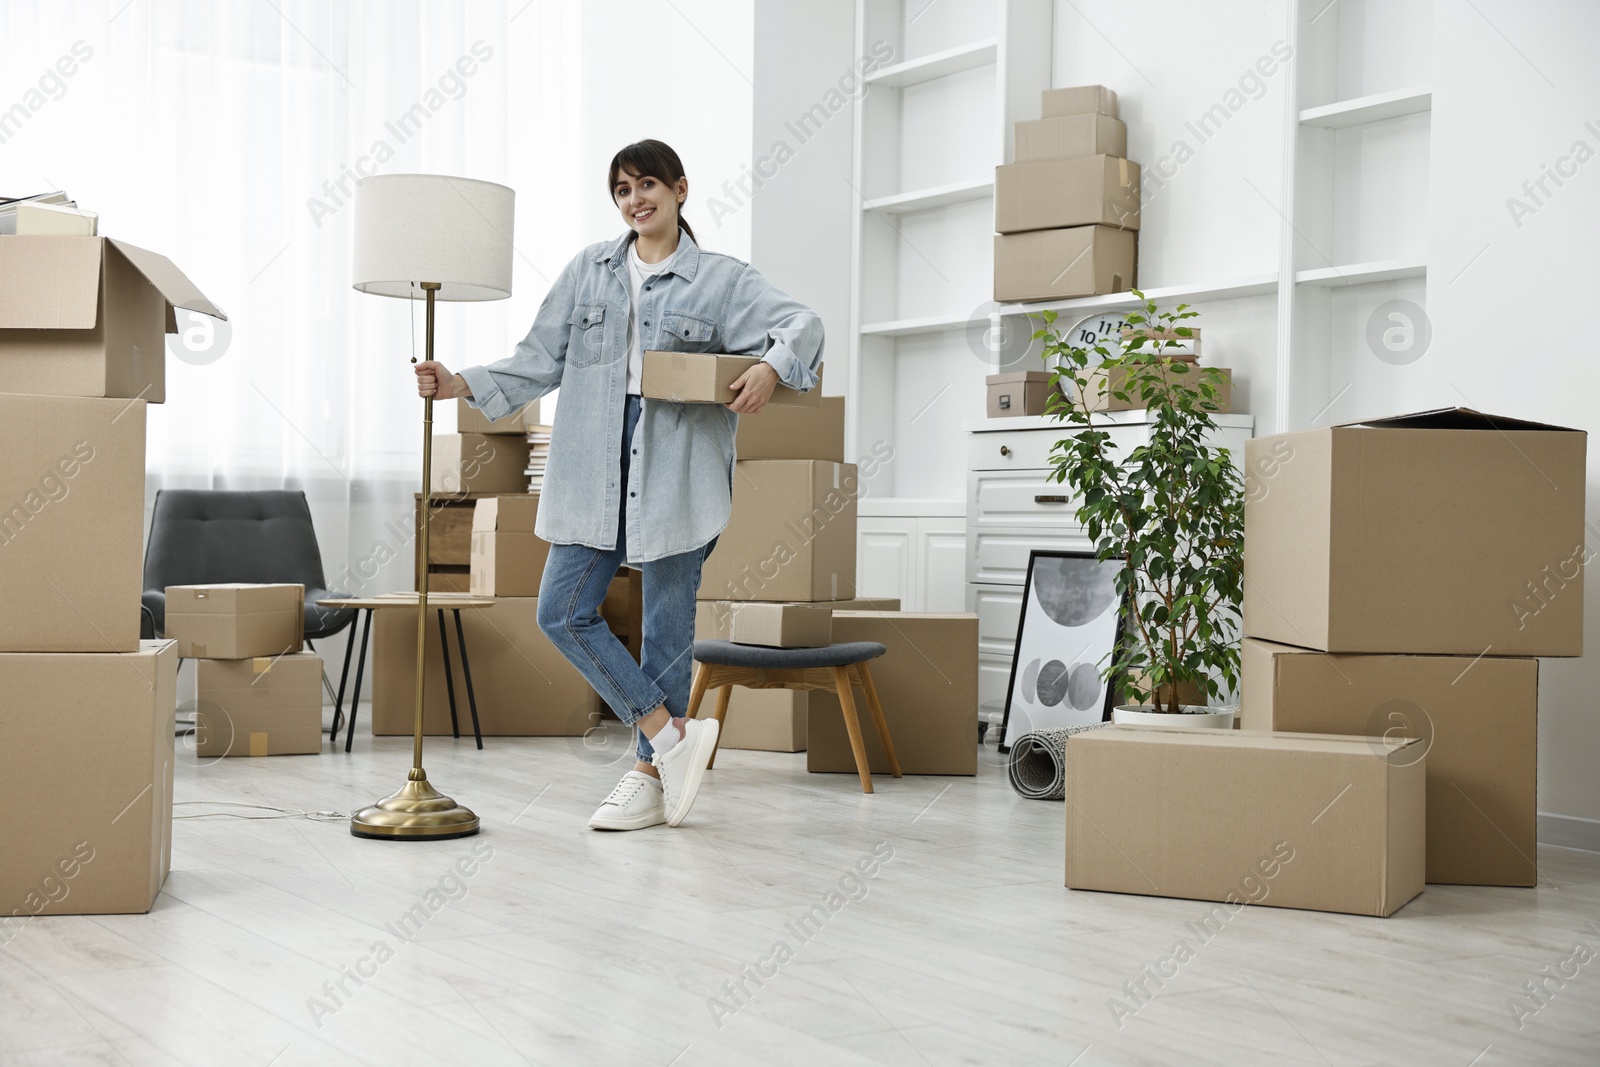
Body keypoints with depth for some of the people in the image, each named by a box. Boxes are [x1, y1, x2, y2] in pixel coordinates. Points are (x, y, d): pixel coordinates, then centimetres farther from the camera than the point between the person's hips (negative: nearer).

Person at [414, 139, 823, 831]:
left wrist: (772, 366, -26)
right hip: (594, 474, 4)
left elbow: (801, 322, -6)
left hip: (677, 474, -4)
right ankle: (673, 736, 6)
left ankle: (651, 775, 17)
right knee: (563, 613, -2)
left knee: (667, 625, 2)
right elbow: (540, 359, 12)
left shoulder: (720, 279, 3)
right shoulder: (589, 270, 13)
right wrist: (462, 385, 1)